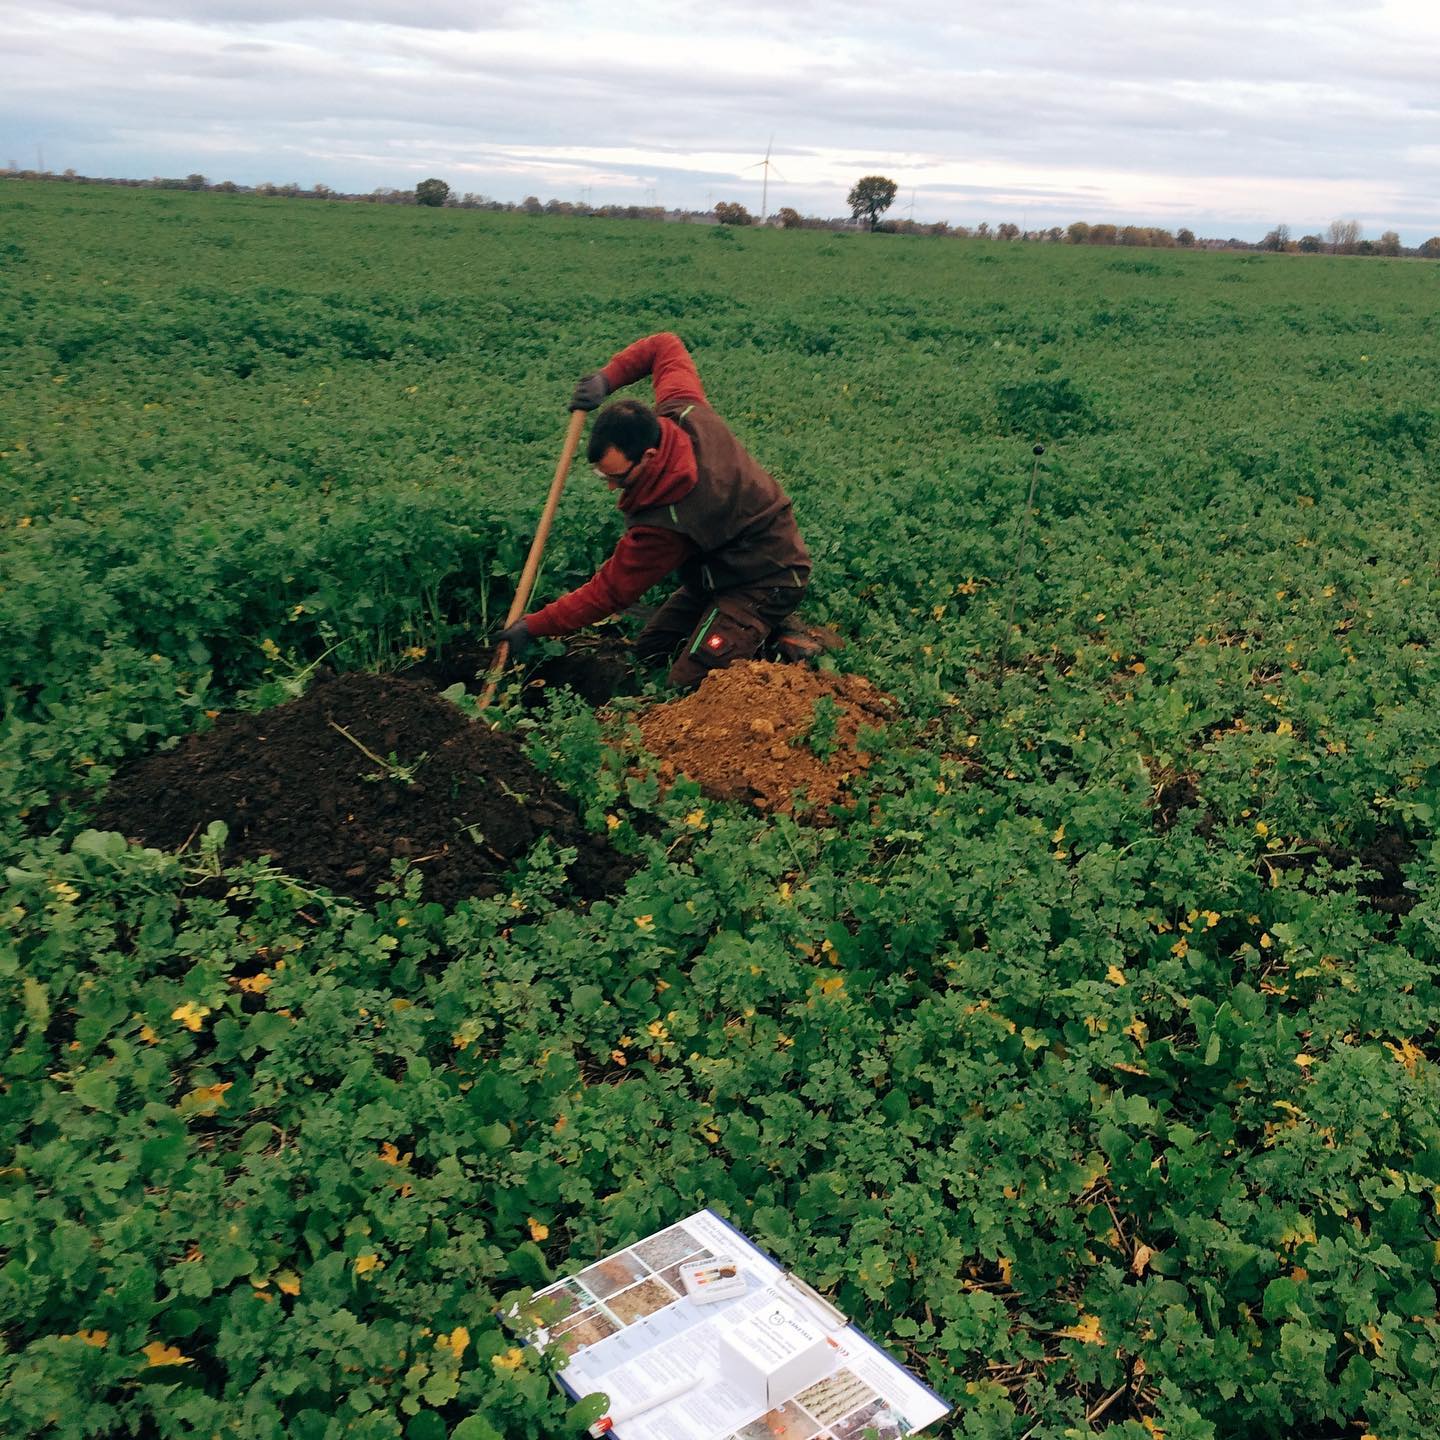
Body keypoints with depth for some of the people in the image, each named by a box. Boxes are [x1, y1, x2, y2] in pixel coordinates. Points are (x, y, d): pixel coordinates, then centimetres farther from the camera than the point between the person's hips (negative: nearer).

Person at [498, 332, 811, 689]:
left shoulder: (665, 523, -36)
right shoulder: (682, 412, -17)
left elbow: (609, 592, -24)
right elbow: (665, 346, 3)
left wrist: (534, 626, -16)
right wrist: (607, 378, -12)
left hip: (766, 583, -10)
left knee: (690, 681, -23)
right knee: (650, 649, 13)